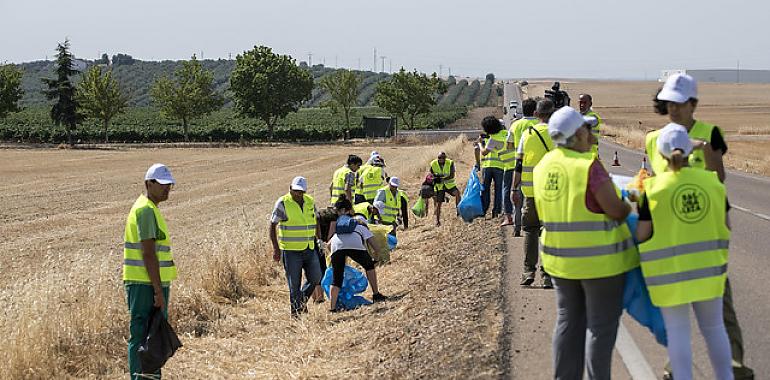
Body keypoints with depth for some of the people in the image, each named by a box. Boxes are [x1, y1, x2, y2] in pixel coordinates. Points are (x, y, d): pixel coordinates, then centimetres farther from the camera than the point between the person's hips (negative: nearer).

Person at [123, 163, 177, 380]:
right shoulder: (146, 210, -14)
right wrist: (159, 291, -20)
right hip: (145, 285, -10)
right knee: (141, 337, -7)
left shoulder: (149, 209, 18)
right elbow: (148, 254, -20)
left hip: (149, 285, 10)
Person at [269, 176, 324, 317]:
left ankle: (301, 302, 30)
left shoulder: (310, 201, 8)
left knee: (315, 279, 10)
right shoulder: (282, 203, -8)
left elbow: (316, 222, 20)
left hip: (310, 248, 5)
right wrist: (276, 248, -11)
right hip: (291, 250, -5)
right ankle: (297, 311, 7)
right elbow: (272, 226, -6)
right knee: (294, 283, -2)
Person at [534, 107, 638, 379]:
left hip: (560, 257, 7)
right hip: (599, 259, -7)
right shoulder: (589, 166, -20)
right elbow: (616, 211, -19)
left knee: (568, 322, 16)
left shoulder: (543, 166, 4)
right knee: (601, 325, 4)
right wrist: (632, 206, 3)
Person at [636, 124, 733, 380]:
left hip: (670, 272, -3)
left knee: (678, 330, 7)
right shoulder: (712, 181, -5)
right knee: (714, 327, 17)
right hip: (709, 267, 3)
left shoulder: (654, 188, -14)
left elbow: (641, 235, -10)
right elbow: (726, 226, 3)